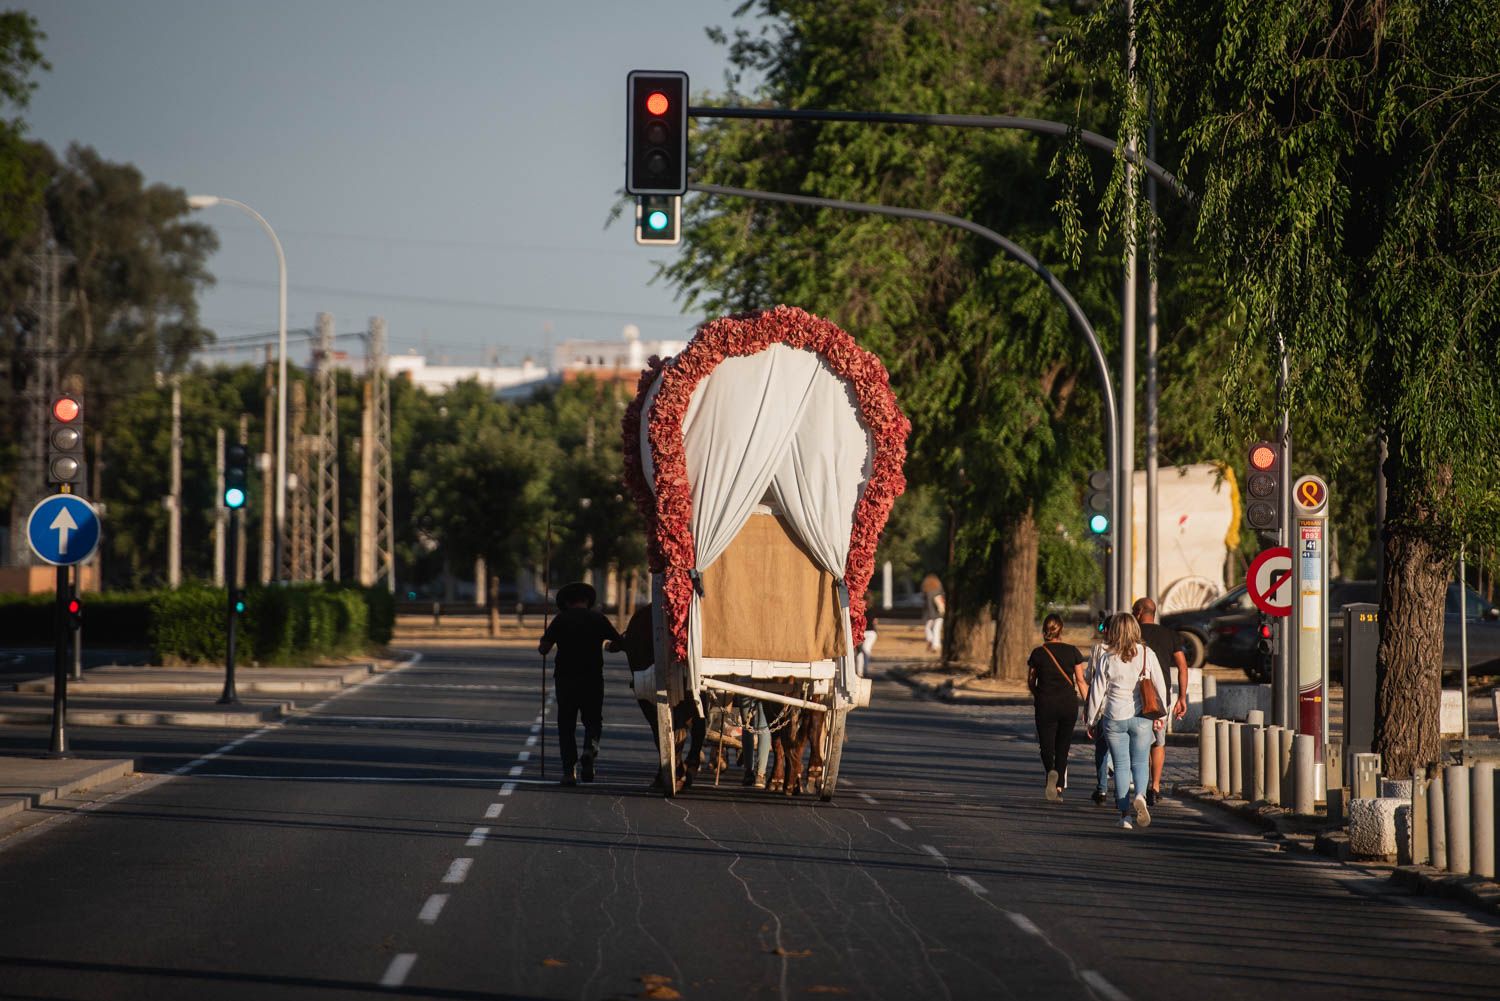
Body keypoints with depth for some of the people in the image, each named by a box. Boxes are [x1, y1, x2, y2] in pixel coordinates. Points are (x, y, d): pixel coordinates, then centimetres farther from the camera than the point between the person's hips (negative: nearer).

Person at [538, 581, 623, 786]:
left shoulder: (561, 619, 0)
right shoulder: (598, 618, 2)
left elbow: (543, 649, -3)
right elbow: (620, 643, 8)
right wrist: (610, 644, 31)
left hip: (565, 679, 0)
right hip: (593, 679, 0)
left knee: (566, 724, 7)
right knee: (593, 720, 14)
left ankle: (569, 770, -1)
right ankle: (590, 746, -18)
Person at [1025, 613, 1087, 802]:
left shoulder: (1038, 653, -3)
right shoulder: (1072, 651, -1)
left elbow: (1031, 682, 6)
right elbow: (1080, 681, -1)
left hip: (1045, 704, -1)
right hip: (1069, 703, 1)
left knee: (1046, 746, 4)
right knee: (1063, 747, 13)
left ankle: (1052, 772, -27)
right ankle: (1059, 787, 10)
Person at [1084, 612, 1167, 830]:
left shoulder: (1106, 657, -4)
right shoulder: (1147, 654, -2)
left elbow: (1098, 691, 0)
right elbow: (1160, 686, 3)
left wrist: (1092, 721, 10)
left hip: (1114, 717, 0)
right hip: (1141, 717, 0)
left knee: (1121, 765, 7)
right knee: (1140, 762, 11)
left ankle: (1125, 814, 4)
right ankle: (1140, 796, -17)